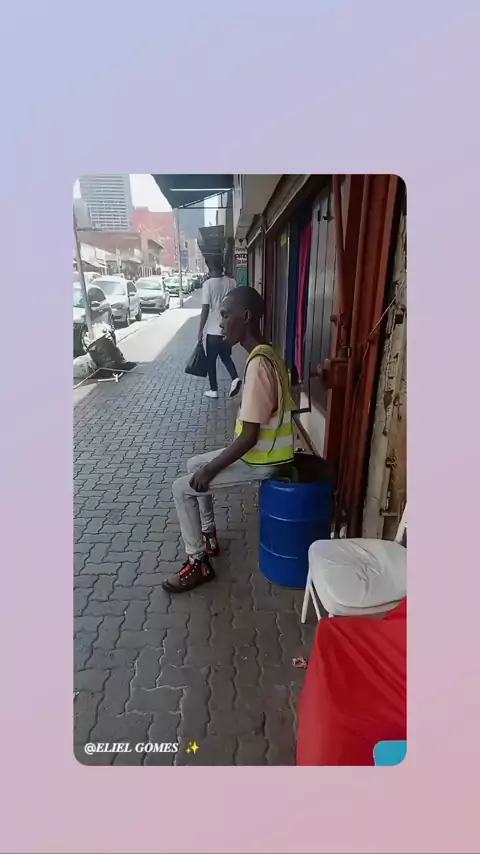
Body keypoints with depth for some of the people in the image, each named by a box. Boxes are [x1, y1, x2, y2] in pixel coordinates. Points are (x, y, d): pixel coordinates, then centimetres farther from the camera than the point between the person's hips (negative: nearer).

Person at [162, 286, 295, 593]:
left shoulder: (257, 364, -27)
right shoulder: (266, 354, 5)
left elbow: (249, 437, -27)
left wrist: (211, 469, -15)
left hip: (262, 460, -10)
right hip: (266, 450, 10)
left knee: (183, 488, -5)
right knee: (194, 465, 22)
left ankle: (198, 563, 10)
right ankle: (209, 536, 32)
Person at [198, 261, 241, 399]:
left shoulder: (208, 284, -12)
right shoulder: (231, 282, 2)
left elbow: (205, 309, -15)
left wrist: (200, 330, -9)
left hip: (213, 329, -4)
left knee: (211, 360, 9)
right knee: (226, 356, 20)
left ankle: (214, 390, 14)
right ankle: (235, 378, -2)